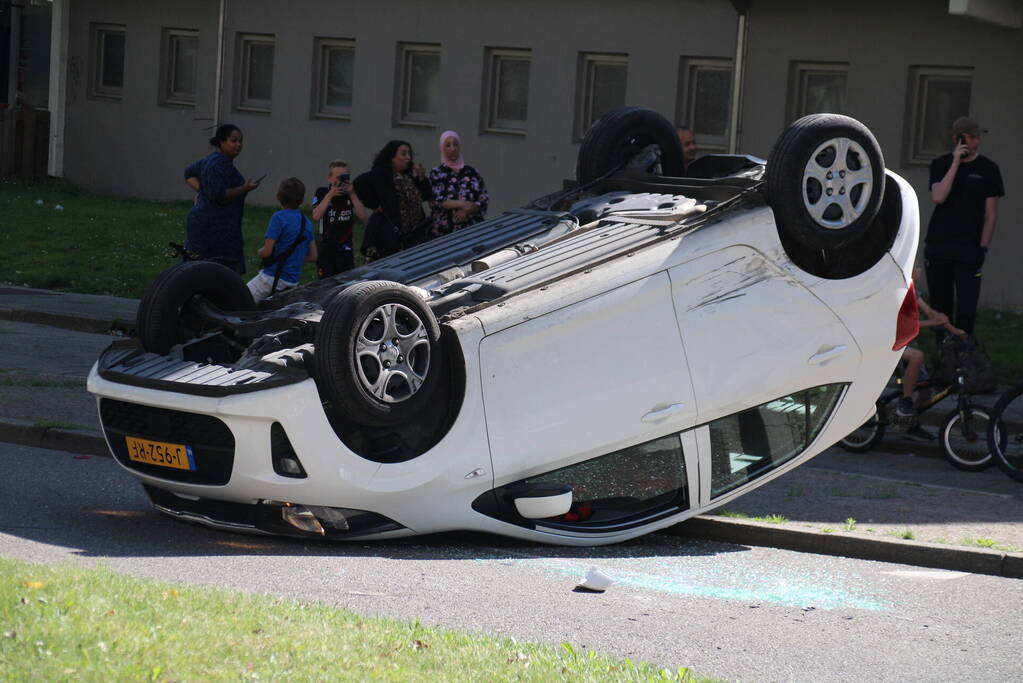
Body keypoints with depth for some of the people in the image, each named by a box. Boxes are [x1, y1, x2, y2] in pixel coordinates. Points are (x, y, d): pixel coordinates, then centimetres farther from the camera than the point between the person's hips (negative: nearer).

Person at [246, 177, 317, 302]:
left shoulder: (279, 218, -14)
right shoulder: (307, 222, 7)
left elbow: (266, 252, -16)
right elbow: (313, 256, 12)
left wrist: (259, 251, 6)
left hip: (273, 278, -7)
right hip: (293, 280, 7)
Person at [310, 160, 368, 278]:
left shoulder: (352, 194, 3)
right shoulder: (321, 193, -3)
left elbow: (363, 216, -8)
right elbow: (316, 216, -18)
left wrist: (352, 194, -13)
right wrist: (330, 194, -19)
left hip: (345, 247, 2)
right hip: (326, 247, -2)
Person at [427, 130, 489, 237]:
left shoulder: (472, 172, 10)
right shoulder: (436, 173, 4)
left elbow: (484, 199, 6)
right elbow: (436, 201, -6)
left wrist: (467, 211, -11)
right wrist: (462, 204, -12)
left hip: (472, 229, 2)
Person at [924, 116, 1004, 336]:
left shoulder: (987, 169, 5)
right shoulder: (941, 165, 9)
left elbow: (991, 214, 4)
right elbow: (938, 197, -10)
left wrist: (983, 249, -5)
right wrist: (956, 163, -13)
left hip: (969, 248, -2)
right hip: (938, 246, 2)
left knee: (966, 310, -10)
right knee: (940, 305, 5)